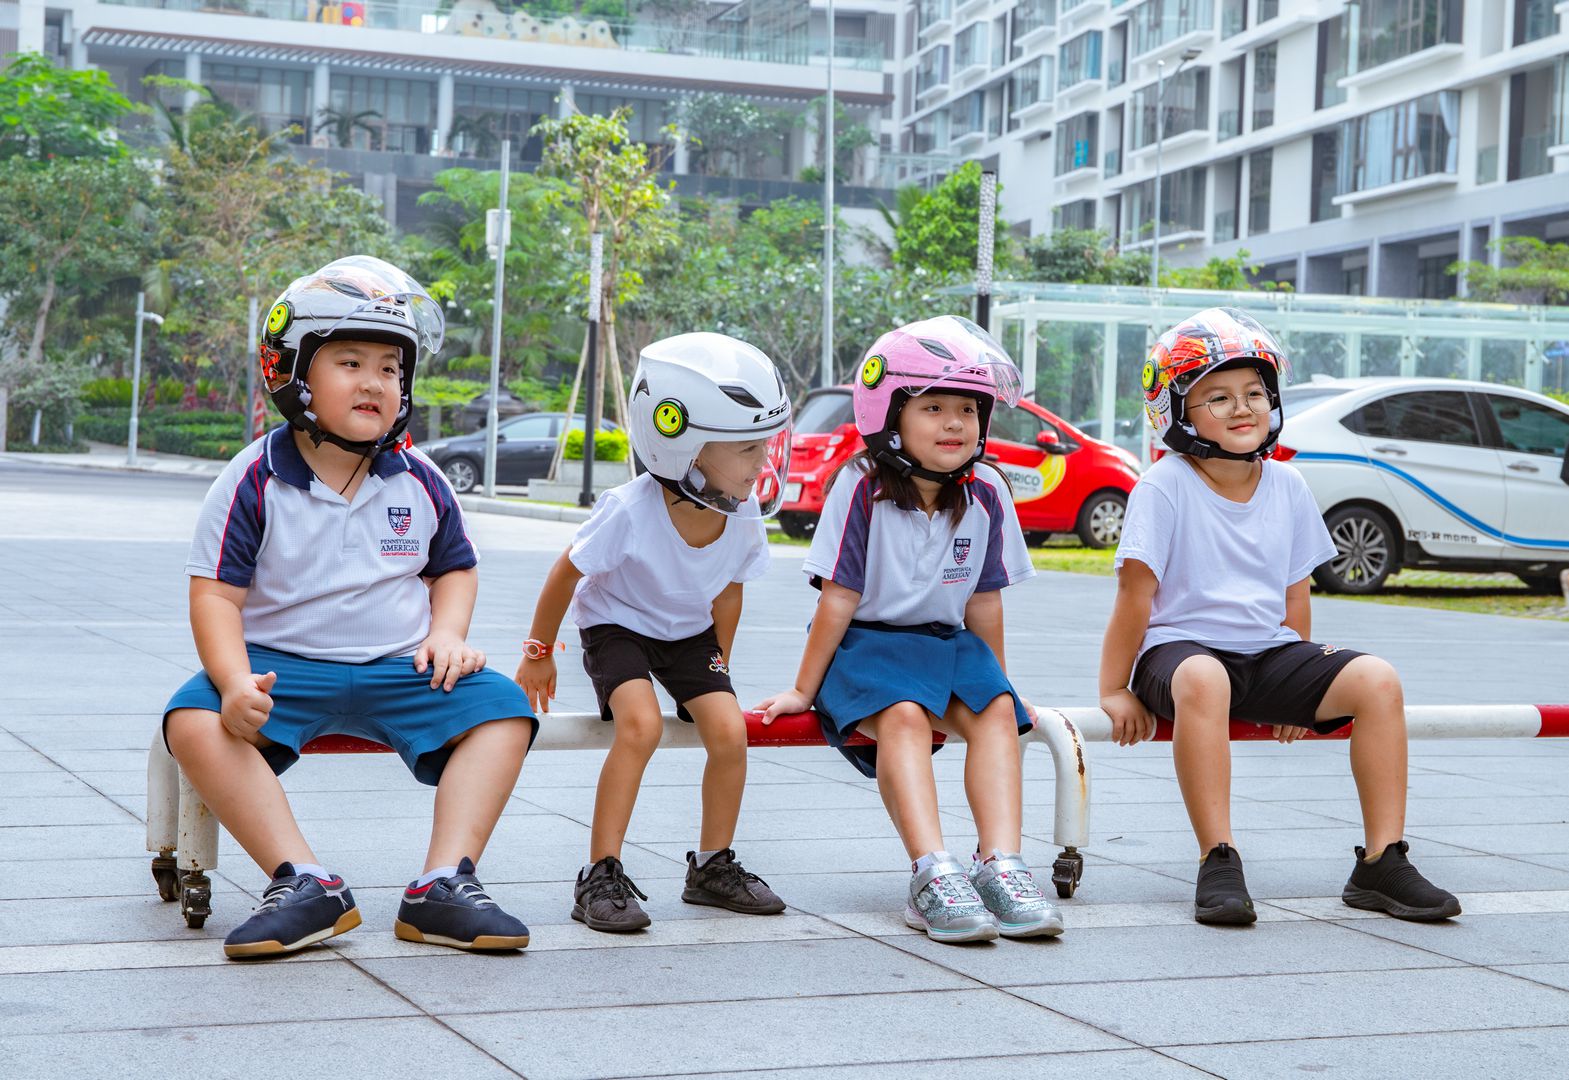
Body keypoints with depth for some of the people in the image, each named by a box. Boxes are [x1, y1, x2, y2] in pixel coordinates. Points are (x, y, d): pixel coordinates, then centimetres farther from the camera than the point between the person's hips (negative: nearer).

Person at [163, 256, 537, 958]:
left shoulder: (419, 483, 5)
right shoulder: (254, 482, -6)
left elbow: (454, 568, 20)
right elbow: (216, 594, -8)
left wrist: (447, 634, -2)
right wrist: (238, 681, -26)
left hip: (401, 667, 3)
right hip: (282, 663, -2)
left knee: (502, 707, -20)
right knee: (195, 719, -31)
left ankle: (445, 884, -22)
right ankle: (306, 884, -31)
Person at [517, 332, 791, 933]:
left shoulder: (745, 517, -19)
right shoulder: (630, 512, -32)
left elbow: (727, 594, 2)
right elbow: (566, 576, -15)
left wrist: (718, 666, 9)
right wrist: (539, 652, -2)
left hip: (689, 634, 5)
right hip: (617, 626, -5)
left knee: (729, 730, -14)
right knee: (641, 724, -28)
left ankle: (712, 867, 6)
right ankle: (601, 877, -21)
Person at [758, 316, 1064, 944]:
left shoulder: (986, 495, -3)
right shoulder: (863, 489, -14)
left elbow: (984, 602, 8)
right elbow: (840, 598, -9)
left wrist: (998, 682, 15)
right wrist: (805, 690, -4)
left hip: (947, 642, 5)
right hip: (867, 642, -4)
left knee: (996, 711, -23)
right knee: (904, 715, -32)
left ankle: (1001, 864, -32)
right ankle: (934, 875, -44)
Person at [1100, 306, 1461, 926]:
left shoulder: (1287, 487, 6)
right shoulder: (1164, 487, -10)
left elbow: (1294, 595, 13)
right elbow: (1136, 593, -10)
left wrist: (1299, 689, 12)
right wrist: (1115, 690, -9)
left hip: (1268, 650, 6)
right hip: (1181, 647, -5)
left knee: (1377, 681, -15)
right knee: (1203, 681, -41)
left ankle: (1381, 864, -11)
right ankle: (1218, 864, -36)